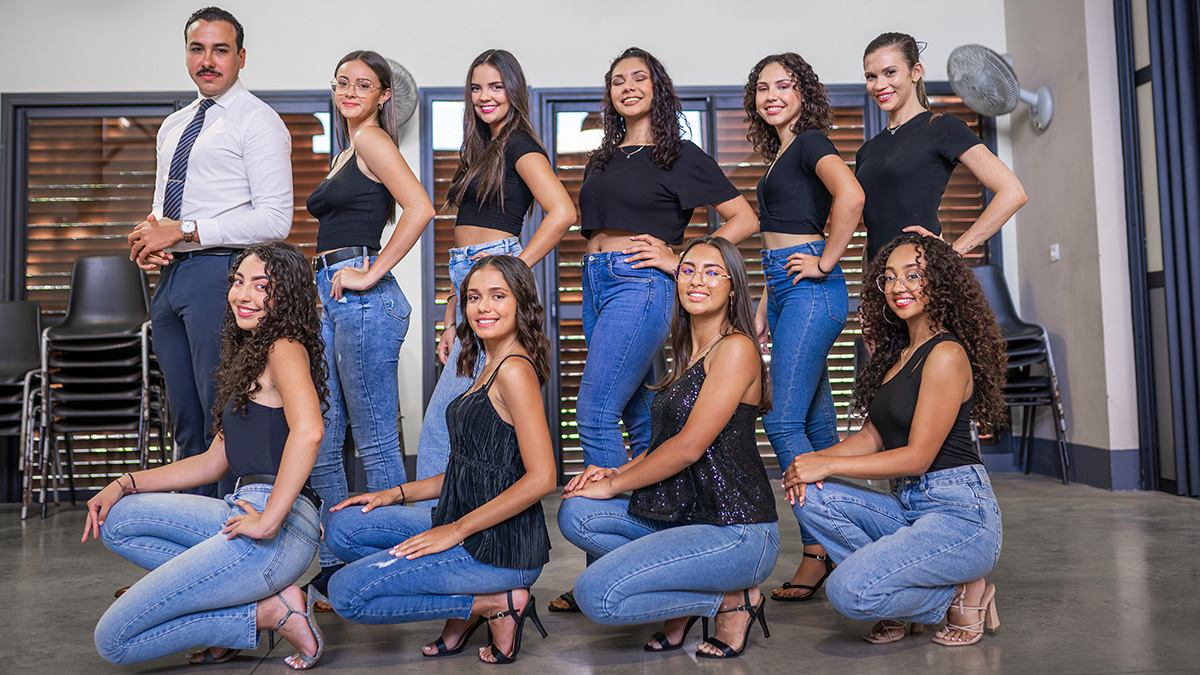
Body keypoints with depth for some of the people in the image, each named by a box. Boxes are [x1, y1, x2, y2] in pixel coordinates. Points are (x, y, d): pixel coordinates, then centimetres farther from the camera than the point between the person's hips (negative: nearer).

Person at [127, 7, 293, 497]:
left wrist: (183, 232, -14)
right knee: (187, 425, 13)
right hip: (171, 276, 8)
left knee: (225, 420, -7)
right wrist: (148, 234, 2)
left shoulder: (257, 121, -4)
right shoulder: (173, 126, 21)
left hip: (220, 273, -8)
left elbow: (274, 220, -14)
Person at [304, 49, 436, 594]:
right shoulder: (347, 154, 23)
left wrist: (372, 273, -17)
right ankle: (331, 566, 21)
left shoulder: (372, 141, -4)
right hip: (331, 302, 10)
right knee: (321, 442, 11)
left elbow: (420, 208, -20)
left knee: (376, 442, -4)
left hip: (363, 302, -10)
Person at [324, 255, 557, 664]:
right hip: (468, 528, 10)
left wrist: (456, 530, -17)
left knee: (347, 593, -6)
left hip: (500, 546, -10)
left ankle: (499, 603, -2)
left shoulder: (515, 370, -17)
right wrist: (399, 494, 12)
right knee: (343, 527, 10)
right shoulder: (492, 366, 13)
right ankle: (469, 605, 8)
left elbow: (541, 478, -23)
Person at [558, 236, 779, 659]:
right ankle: (690, 592, 3)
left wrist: (614, 484, -8)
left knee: (596, 594, -19)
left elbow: (690, 446, -17)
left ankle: (733, 599, 0)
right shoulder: (687, 354, 16)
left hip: (736, 531, -9)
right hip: (686, 517, 9)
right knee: (575, 513, -5)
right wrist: (617, 472, 3)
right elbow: (668, 441, 20)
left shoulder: (736, 349, -12)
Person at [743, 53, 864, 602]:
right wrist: (764, 308, 22)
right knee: (816, 419, 9)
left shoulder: (811, 141, -5)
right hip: (786, 292, 9)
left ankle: (817, 552, -8)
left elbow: (851, 196, -25)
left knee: (783, 420, -13)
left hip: (812, 290, -9)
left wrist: (826, 262, -16)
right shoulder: (781, 153, 22)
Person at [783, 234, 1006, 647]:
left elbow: (917, 456, -16)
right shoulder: (899, 352, 14)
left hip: (959, 516, -9)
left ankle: (960, 598, 2)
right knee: (810, 497, -10)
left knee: (848, 591, -23)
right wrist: (815, 459, -6)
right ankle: (905, 600, 0)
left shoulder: (947, 354, -13)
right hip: (910, 508, 9)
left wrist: (827, 465, -14)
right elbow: (874, 435, 12)